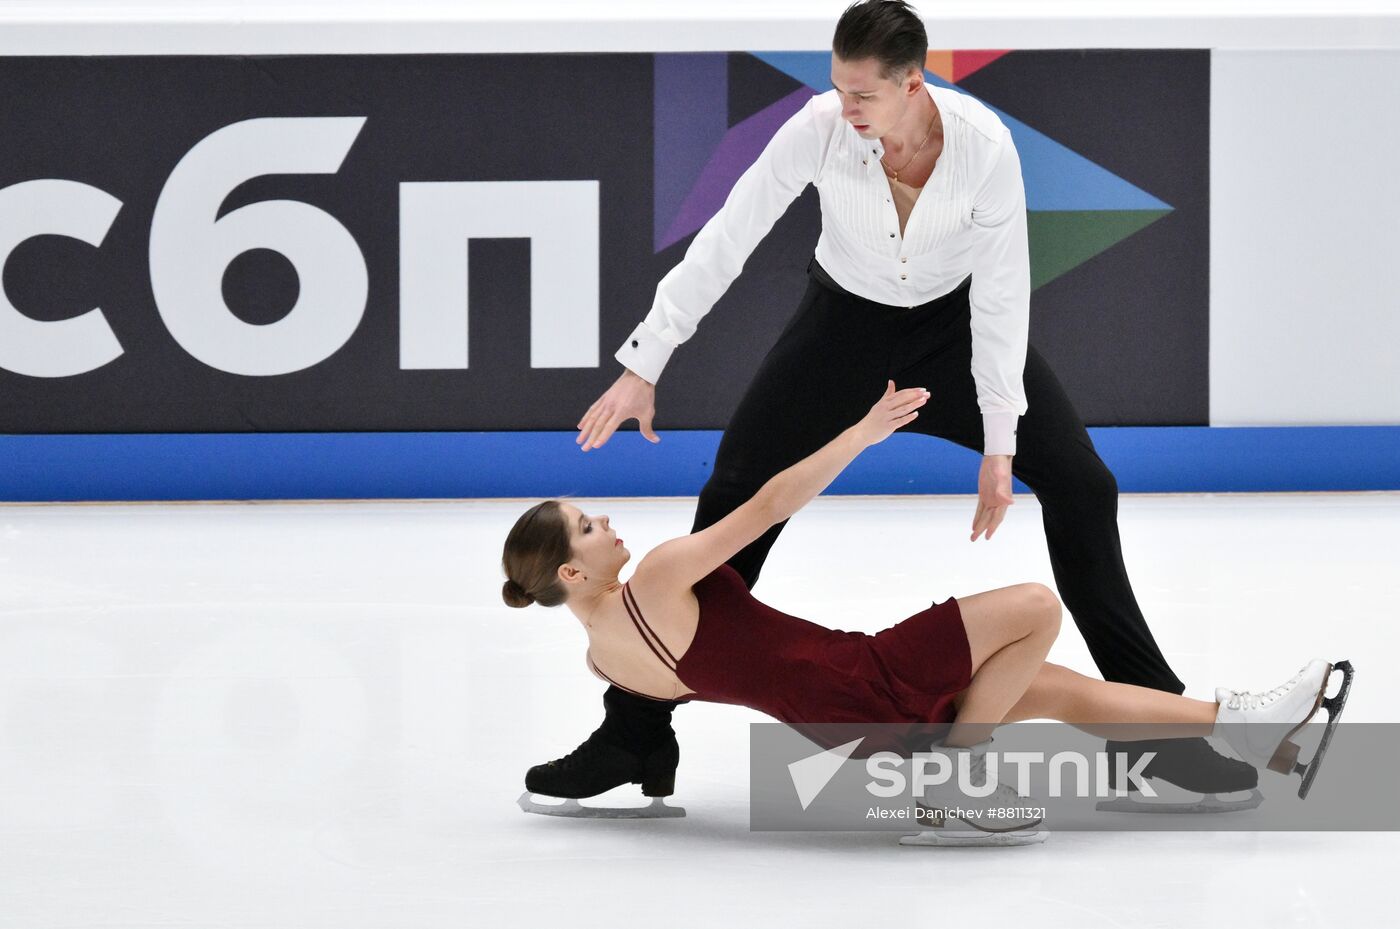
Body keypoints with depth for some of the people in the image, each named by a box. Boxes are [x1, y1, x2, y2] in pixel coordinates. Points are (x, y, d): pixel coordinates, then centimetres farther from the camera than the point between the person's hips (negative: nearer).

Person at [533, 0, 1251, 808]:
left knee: (1081, 485, -13)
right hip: (847, 321, 0)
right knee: (734, 497, -9)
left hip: (955, 317, 0)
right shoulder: (819, 129, -30)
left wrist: (998, 446, -24)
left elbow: (1001, 296, -24)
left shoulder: (985, 144, -31)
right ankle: (635, 732, 0)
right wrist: (643, 368, -23)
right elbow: (724, 243, -23)